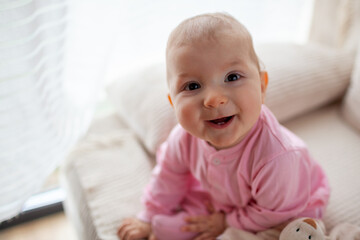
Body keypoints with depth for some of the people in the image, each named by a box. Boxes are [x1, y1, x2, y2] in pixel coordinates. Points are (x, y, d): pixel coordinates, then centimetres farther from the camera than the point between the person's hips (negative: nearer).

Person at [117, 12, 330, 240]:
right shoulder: (184, 138, -26)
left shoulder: (277, 157, -42)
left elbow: (275, 215, -23)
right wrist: (149, 218, 8)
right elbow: (169, 175, -4)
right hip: (218, 197, 3)